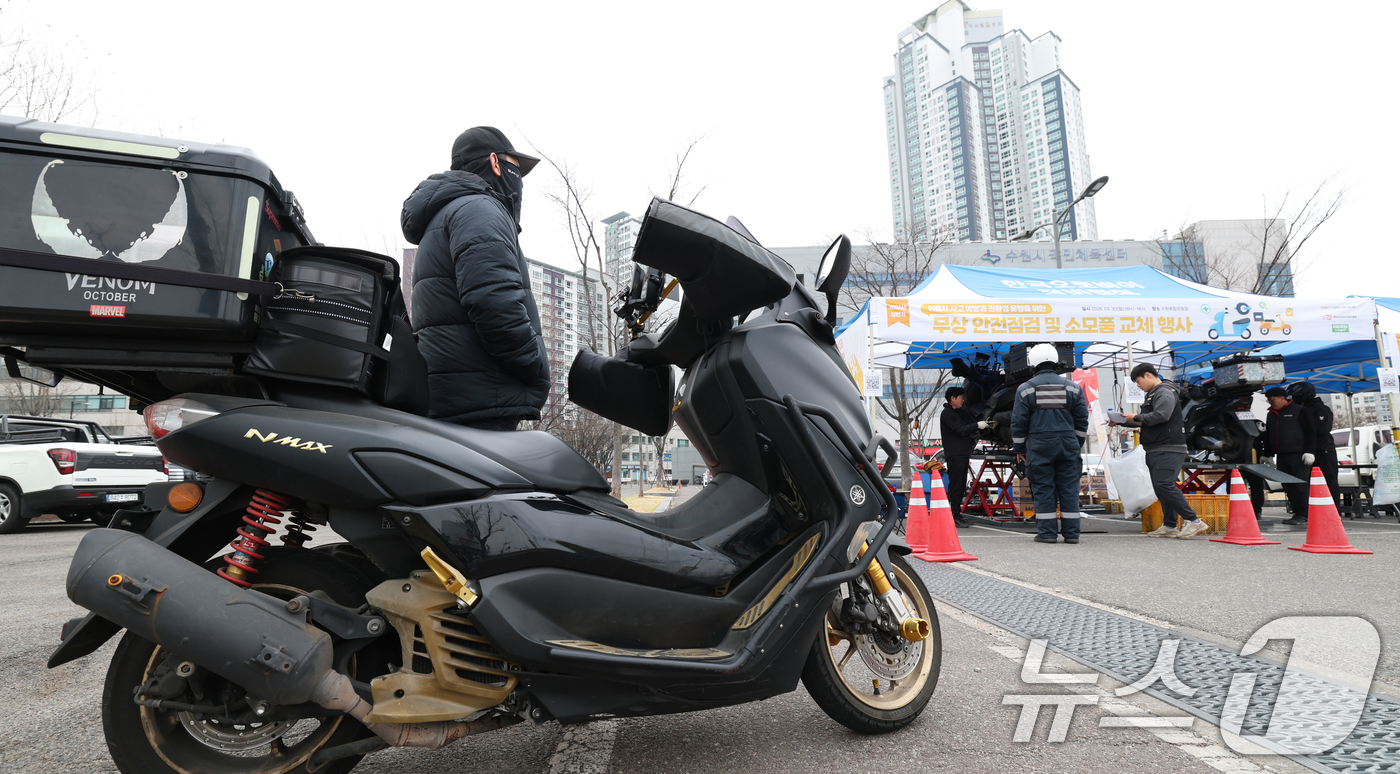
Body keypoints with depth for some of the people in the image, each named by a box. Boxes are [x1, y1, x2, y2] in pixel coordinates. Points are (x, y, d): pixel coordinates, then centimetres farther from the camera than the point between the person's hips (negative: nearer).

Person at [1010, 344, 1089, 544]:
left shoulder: (1025, 389, -2)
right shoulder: (1072, 388, 5)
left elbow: (1018, 423, -1)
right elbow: (1082, 421, 10)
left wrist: (1019, 448, 9)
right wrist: (1077, 445, 20)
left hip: (1039, 447, -2)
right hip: (1068, 446, 2)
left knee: (1043, 490, 2)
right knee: (1069, 489, 6)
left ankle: (1046, 532, 2)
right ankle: (1071, 533, 8)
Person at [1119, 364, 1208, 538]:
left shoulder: (1165, 392, -9)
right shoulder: (1153, 394, 23)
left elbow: (1161, 416, -24)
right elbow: (1148, 421, 23)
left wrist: (1136, 417, -13)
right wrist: (1125, 421, 12)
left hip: (1168, 449, -11)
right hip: (1155, 450, 11)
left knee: (1164, 485, -18)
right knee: (1160, 488, 9)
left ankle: (1193, 521, -14)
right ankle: (1169, 526, 12)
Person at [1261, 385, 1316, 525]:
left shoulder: (1299, 411, -2)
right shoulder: (1271, 414, 18)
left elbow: (1310, 432, -5)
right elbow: (1267, 436, 24)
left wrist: (1309, 451, -12)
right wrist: (1267, 455, 22)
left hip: (1299, 455, -7)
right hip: (1282, 456, 7)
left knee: (1300, 486, -9)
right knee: (1288, 487, 5)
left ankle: (1303, 515, -7)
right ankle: (1297, 513, 10)